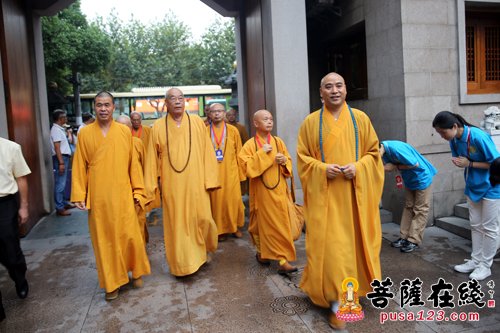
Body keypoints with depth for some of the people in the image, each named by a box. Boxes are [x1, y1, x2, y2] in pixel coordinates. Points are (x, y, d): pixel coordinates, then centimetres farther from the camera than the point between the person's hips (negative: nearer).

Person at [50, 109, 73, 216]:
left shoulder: (60, 129, 17)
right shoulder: (56, 129, -13)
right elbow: (57, 148, -20)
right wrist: (61, 162, -23)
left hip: (64, 157, 10)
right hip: (60, 158, -10)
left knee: (62, 183, 17)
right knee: (60, 184, -8)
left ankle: (64, 203, 27)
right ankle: (59, 208, -5)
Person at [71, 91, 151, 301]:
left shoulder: (124, 131, 2)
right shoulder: (85, 133, 1)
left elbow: (133, 163, 4)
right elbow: (79, 166, 2)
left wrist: (138, 190, 3)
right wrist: (79, 195, -2)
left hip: (122, 194, 0)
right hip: (98, 196, 0)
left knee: (130, 235, 3)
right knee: (104, 239, 7)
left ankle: (136, 272, 27)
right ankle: (112, 282, 22)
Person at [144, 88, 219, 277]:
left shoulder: (197, 122, 2)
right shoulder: (158, 126, 2)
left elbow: (207, 152, 1)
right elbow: (152, 159, 4)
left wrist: (210, 179, -4)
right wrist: (150, 186, 3)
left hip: (195, 183, 0)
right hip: (172, 185, 0)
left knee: (202, 218, 2)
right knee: (176, 223, 5)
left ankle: (203, 249, 32)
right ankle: (182, 263, 20)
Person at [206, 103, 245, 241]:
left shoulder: (233, 130, 3)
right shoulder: (205, 132, 2)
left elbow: (239, 153, 5)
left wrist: (240, 172, 3)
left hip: (230, 172, 0)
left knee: (233, 200, 4)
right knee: (216, 201, 3)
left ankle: (235, 226, 23)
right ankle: (220, 229, 16)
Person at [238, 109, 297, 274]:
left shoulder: (278, 142, 5)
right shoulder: (250, 144, -5)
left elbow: (289, 164, 11)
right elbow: (246, 167, -16)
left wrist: (284, 161, -11)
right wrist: (262, 153, -20)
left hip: (278, 190, 3)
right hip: (261, 190, -2)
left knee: (281, 224, 2)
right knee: (263, 222, 8)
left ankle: (283, 260, 10)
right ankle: (261, 252, 29)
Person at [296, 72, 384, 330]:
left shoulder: (360, 119, 6)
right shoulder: (310, 122, 3)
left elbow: (374, 152, 7)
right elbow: (302, 157, 3)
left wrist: (358, 167, -12)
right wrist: (322, 169, -15)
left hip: (355, 194, 2)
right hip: (325, 194, -2)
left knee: (354, 241, 10)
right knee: (330, 246, -4)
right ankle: (337, 302, 5)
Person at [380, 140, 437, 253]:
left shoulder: (396, 148, -33)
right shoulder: (385, 151, -8)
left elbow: (415, 164, -27)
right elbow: (391, 164, 0)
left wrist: (395, 167, -23)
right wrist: (385, 167, -20)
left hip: (422, 177, -8)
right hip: (409, 179, 8)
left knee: (420, 210, -1)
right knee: (408, 207, 10)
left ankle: (414, 241, 2)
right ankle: (404, 237, 16)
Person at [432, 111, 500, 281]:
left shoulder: (478, 137, -27)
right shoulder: (454, 139, -6)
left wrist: (469, 164, -24)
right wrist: (458, 162, -15)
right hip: (473, 187, 7)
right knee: (475, 226, 13)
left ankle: (485, 265, 14)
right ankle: (475, 260, 24)